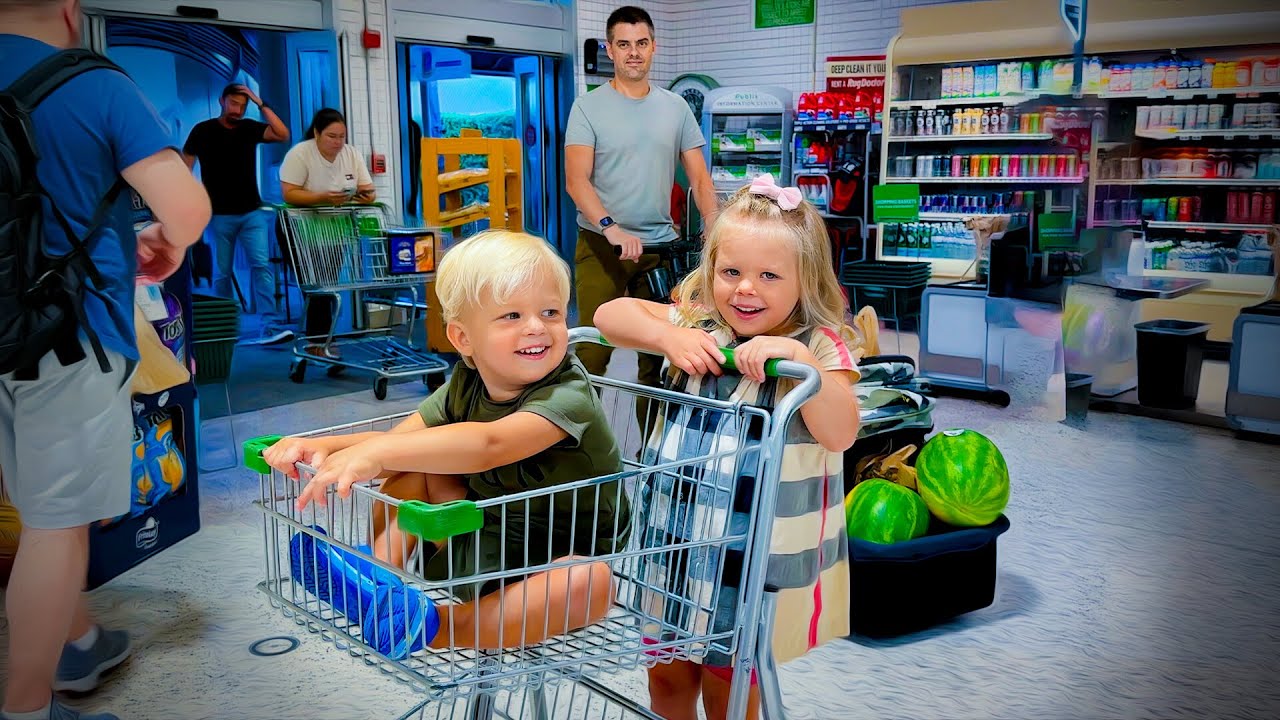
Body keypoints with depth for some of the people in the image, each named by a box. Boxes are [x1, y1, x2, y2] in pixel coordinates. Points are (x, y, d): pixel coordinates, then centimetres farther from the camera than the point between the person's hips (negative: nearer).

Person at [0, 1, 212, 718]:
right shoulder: (98, 87, -10)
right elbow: (188, 207, -18)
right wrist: (170, 245, 3)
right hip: (73, 335, -6)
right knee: (58, 522, 2)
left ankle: (78, 641, 37)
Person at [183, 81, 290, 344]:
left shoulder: (250, 128, 5)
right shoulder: (203, 131, 0)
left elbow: (282, 134, -10)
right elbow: (184, 168, 3)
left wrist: (262, 104, -11)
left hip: (252, 213, 2)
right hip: (219, 215, -1)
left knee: (261, 264, -11)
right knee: (222, 273, 4)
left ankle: (268, 326, -13)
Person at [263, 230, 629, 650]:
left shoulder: (570, 395, -24)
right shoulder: (467, 384, -2)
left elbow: (489, 444, -41)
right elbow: (397, 440, -7)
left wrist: (377, 453, -51)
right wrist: (326, 447, -27)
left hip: (560, 564, -6)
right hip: (484, 549, 6)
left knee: (593, 582, -38)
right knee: (411, 466, -1)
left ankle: (444, 630, -35)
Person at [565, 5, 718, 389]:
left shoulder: (676, 107, 9)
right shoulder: (588, 106, -1)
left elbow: (699, 177, 8)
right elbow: (576, 180, -10)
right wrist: (611, 228, -25)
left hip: (661, 244, 3)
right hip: (601, 244, -3)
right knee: (592, 352, -6)